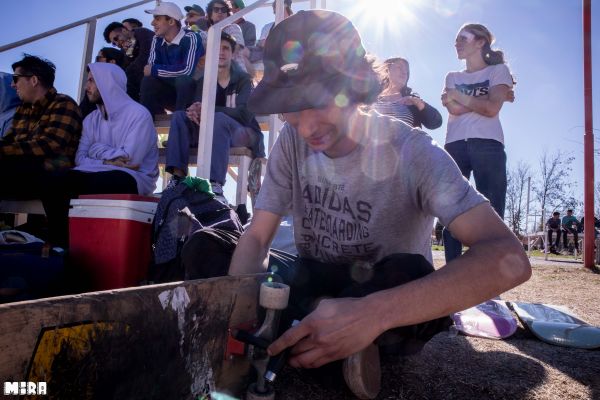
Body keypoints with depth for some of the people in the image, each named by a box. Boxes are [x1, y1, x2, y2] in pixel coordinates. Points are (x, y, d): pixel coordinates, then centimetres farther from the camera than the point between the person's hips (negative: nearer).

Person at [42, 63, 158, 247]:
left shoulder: (138, 113, -6)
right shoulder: (91, 119, 16)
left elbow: (131, 159, -16)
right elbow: (80, 158, 7)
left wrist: (98, 150, 0)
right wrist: (108, 160, -12)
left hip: (133, 179, -6)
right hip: (98, 175, 6)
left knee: (96, 184, -37)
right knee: (54, 182, -19)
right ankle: (62, 242, -11)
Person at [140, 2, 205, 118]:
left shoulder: (190, 38, -18)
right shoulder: (157, 40, 3)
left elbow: (187, 70, -31)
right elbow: (150, 68, -5)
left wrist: (155, 70, -21)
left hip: (192, 91, -5)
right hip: (171, 91, 5)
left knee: (183, 80, -34)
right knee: (148, 81, -17)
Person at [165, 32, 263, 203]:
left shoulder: (243, 79, -3)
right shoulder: (205, 80, 9)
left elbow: (244, 114, -18)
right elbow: (198, 107, -5)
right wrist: (195, 112, -31)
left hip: (244, 133, -4)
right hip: (213, 131, 4)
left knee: (219, 118, -36)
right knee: (179, 115, -17)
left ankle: (216, 184, -46)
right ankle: (177, 177, -30)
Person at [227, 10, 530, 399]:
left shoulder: (411, 152, -23)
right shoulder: (291, 142, -10)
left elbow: (510, 259, -34)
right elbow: (257, 238, -10)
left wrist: (373, 313, -47)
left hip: (386, 310, -3)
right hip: (312, 290, 4)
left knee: (410, 275, -38)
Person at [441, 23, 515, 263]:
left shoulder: (498, 70, 14)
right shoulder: (453, 77, 23)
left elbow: (492, 109, -5)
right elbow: (453, 109, 3)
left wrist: (459, 96, 0)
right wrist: (480, 100, -1)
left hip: (487, 145, -3)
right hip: (454, 146, 3)